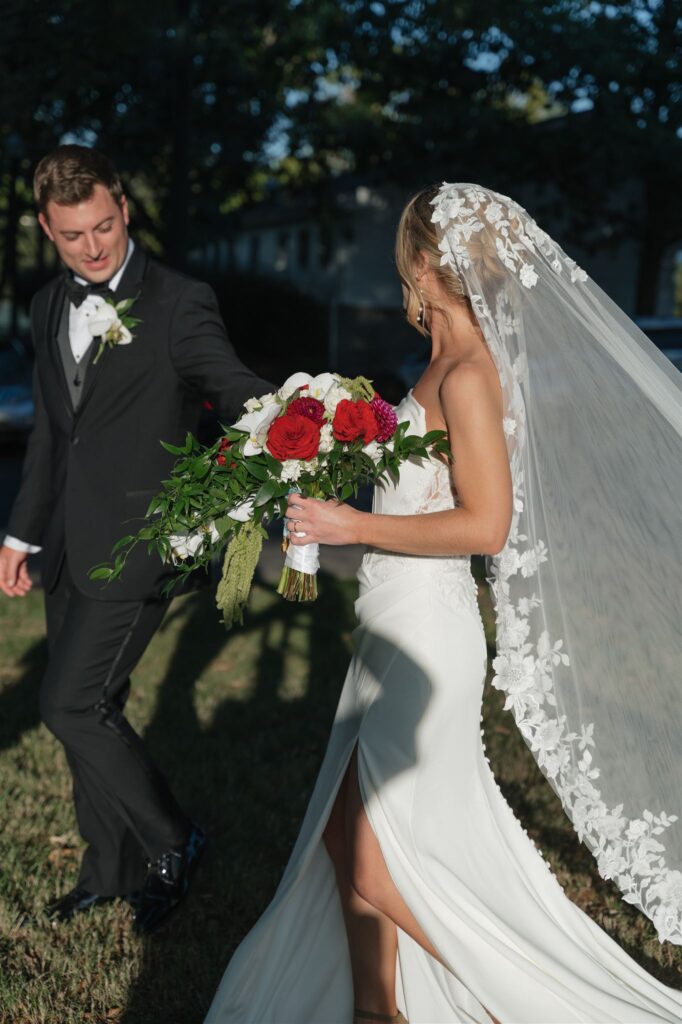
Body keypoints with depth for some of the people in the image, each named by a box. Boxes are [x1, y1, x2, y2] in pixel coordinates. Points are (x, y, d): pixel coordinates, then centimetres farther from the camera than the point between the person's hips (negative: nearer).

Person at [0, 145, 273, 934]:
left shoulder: (179, 304, -10)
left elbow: (235, 386, -23)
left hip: (134, 541, -7)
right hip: (68, 544, 7)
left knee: (71, 703, -9)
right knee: (91, 708, 14)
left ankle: (170, 841, 14)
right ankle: (111, 870, 32)